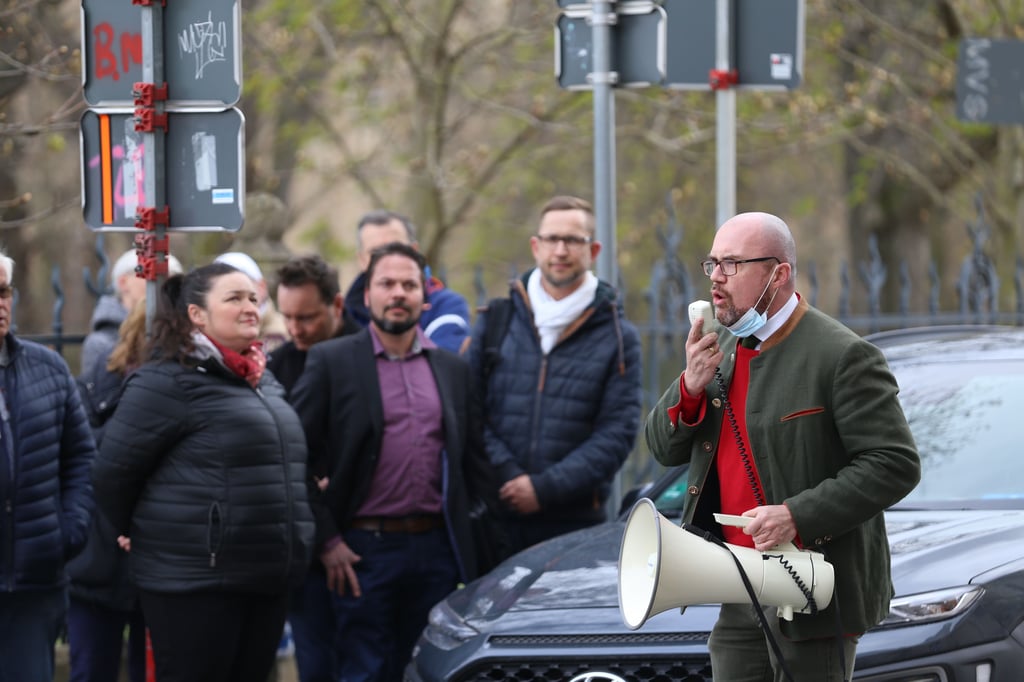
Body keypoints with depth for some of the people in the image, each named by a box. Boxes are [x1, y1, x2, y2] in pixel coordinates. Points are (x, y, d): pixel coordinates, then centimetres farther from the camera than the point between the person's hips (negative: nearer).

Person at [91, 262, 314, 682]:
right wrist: (139, 533, 3)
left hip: (267, 582, 8)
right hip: (194, 583, -8)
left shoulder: (263, 382, 17)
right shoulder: (169, 382, -10)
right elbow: (112, 473, -9)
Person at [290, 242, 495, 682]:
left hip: (437, 549, 4)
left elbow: (475, 463, 15)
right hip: (363, 550, -4)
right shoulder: (330, 362, 0)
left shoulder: (453, 369, 13)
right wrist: (326, 542, -9)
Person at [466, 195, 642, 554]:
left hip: (575, 522, -1)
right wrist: (506, 475, -10)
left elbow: (618, 432, -2)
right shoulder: (494, 322, 11)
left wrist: (546, 488, -12)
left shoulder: (618, 338, 6)